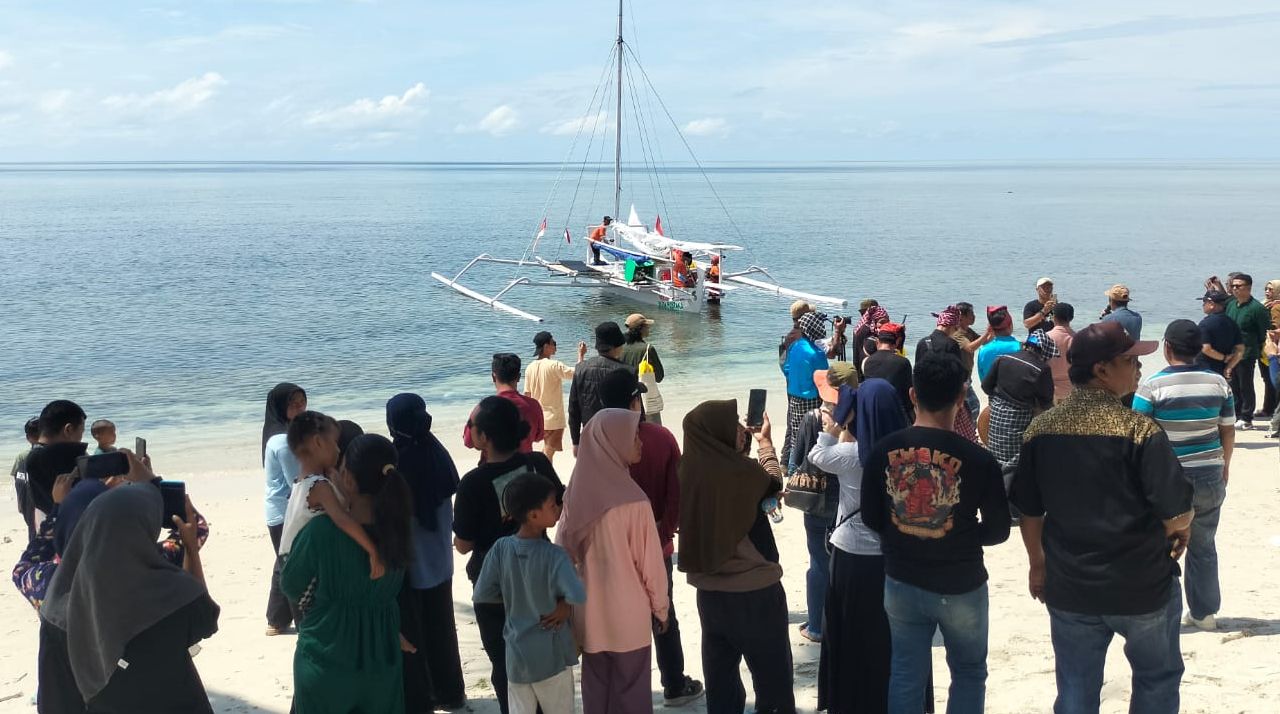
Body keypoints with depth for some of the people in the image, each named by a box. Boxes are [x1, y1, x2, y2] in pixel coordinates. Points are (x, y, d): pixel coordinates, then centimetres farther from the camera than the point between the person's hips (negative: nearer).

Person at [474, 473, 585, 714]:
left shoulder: (501, 548, -9)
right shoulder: (554, 555, -21)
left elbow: (481, 595, -5)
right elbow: (578, 595, -34)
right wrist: (565, 605, -12)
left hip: (516, 655, 4)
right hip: (551, 655, -3)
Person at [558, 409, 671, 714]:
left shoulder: (576, 493, -5)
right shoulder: (632, 500, -22)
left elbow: (563, 552, 3)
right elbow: (649, 561, -13)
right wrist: (660, 607, 2)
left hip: (589, 612, 5)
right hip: (628, 615, -5)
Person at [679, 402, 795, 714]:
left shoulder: (689, 471, -8)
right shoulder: (743, 471, -23)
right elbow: (773, 483, 1)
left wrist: (746, 443, 13)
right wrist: (765, 441, 17)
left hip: (709, 589, 6)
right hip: (754, 590, -6)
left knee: (720, 671, 19)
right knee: (772, 675, 12)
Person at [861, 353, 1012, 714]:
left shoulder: (883, 451, -10)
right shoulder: (977, 459, -18)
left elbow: (870, 518, 0)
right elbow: (998, 531, -7)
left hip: (901, 583, 3)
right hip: (960, 587, -2)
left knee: (905, 675, 15)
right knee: (969, 674, 19)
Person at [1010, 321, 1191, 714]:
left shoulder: (1041, 427, -5)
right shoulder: (1140, 429, -19)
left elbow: (1029, 510, 3)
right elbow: (1177, 516, -19)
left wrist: (1038, 563, 18)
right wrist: (1183, 529, 4)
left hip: (1069, 587, 4)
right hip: (1142, 588, -3)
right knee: (1157, 677, 21)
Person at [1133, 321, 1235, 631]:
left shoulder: (1153, 386, -14)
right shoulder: (1218, 382, -2)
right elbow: (1228, 431, 6)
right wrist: (1225, 464, 22)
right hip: (1209, 477, 4)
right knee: (1203, 547, 16)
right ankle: (1204, 612, 25)